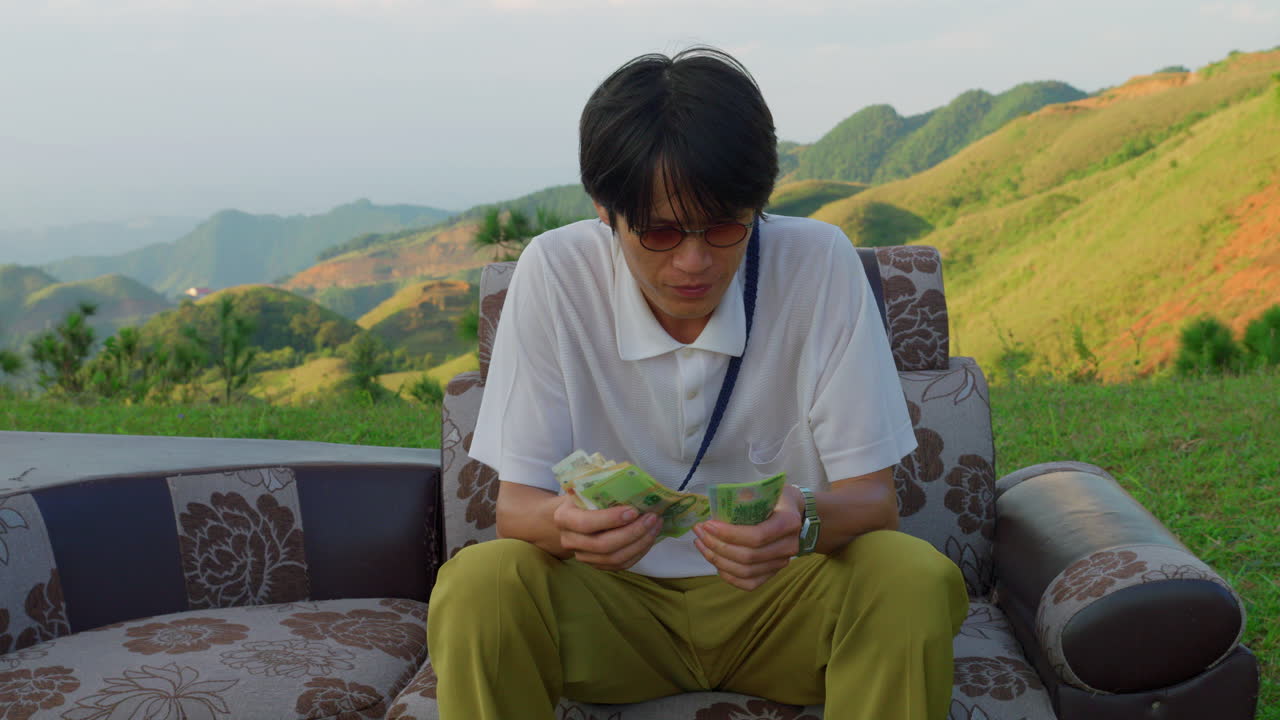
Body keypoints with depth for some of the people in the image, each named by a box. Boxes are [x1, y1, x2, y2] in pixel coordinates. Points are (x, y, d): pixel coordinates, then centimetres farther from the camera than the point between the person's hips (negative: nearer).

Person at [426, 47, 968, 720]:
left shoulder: (820, 264, -13)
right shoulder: (553, 275, -12)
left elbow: (872, 497, -11)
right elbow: (517, 504, -11)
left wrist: (805, 521, -35)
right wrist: (568, 524, -36)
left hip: (782, 592, 1)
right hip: (613, 596, 0)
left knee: (915, 579, -29)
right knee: (478, 584, -30)